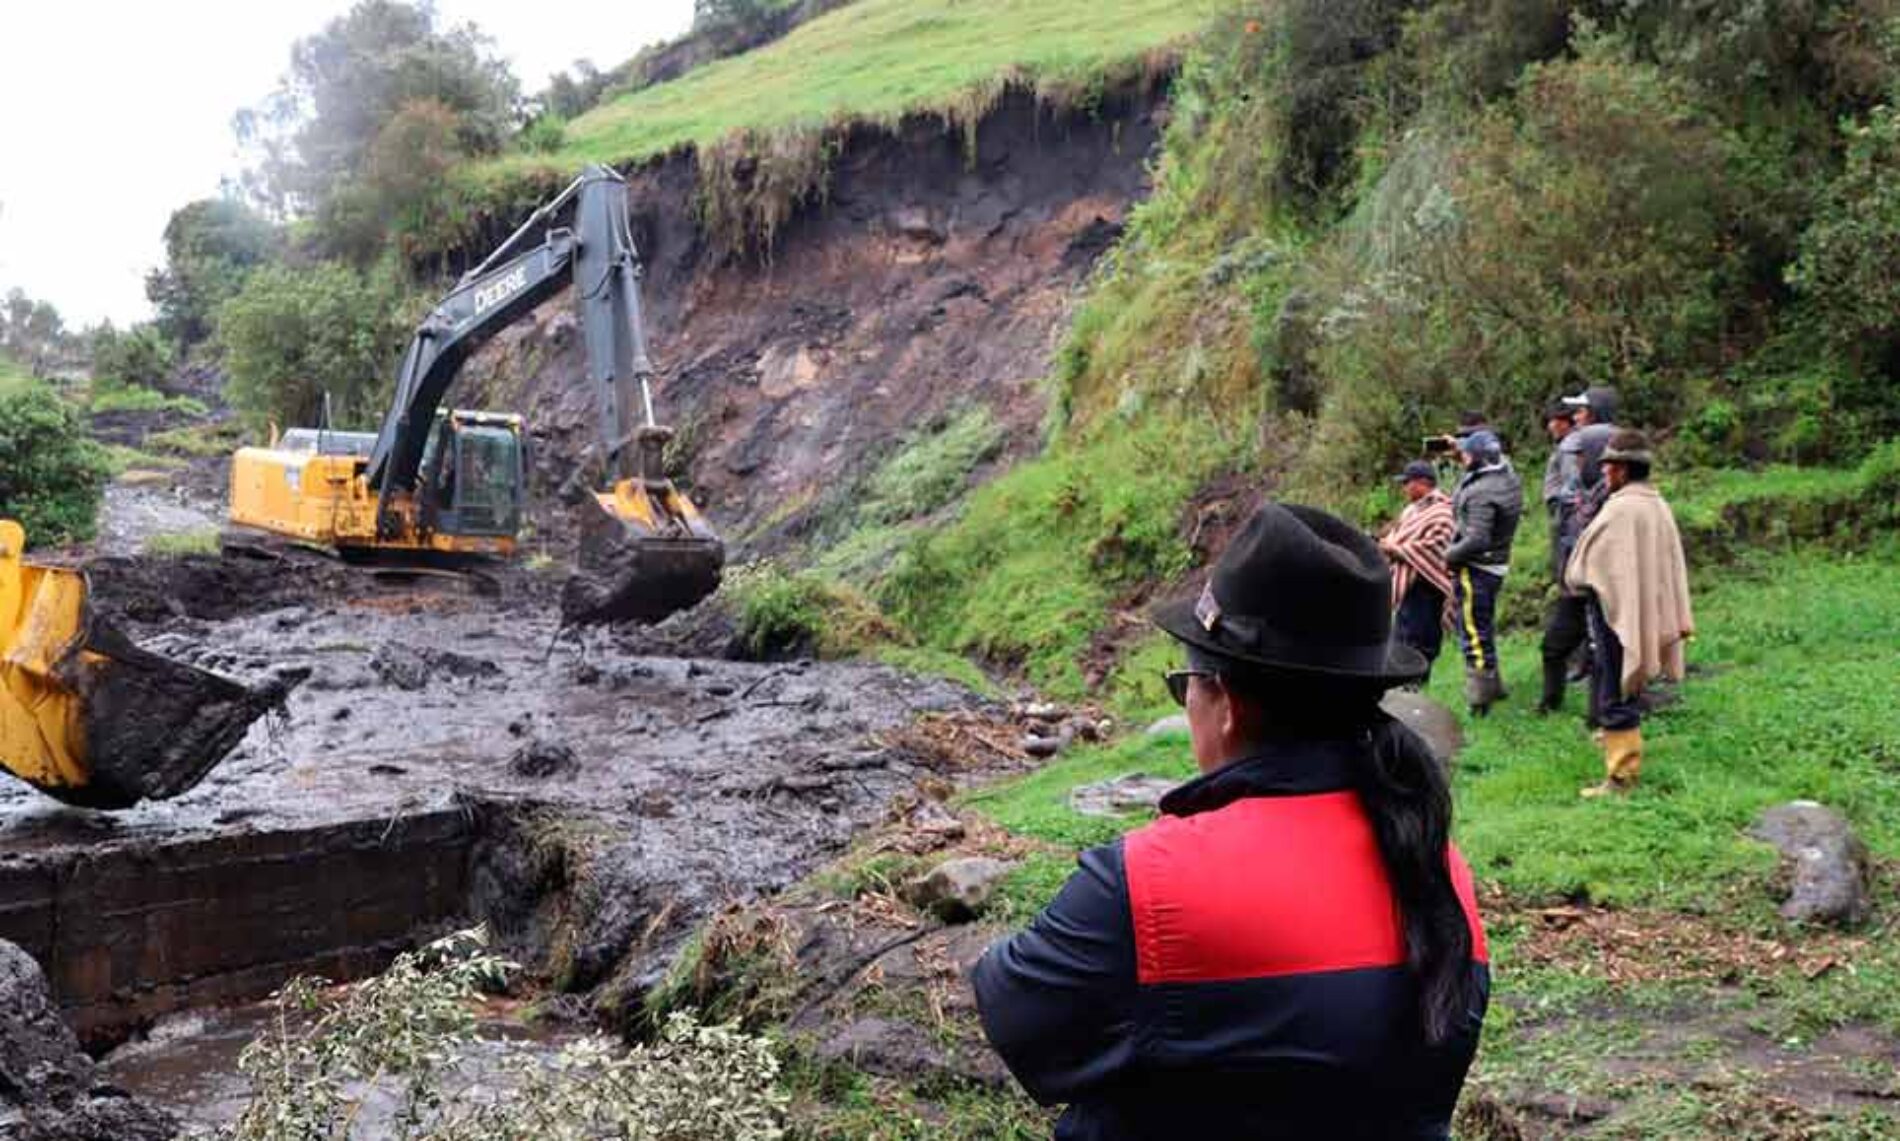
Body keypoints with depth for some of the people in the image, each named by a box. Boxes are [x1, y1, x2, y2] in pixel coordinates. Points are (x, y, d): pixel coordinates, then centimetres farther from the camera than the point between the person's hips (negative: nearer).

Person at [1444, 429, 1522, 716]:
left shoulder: (1482, 494, -26)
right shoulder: (1507, 475, 2)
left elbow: (1477, 540, -30)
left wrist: (1449, 555, -15)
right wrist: (1458, 447, 13)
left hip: (1475, 567, -10)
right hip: (1496, 565, 10)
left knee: (1474, 632, -1)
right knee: (1484, 627, 22)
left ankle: (1480, 697, 4)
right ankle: (1492, 685, 34)